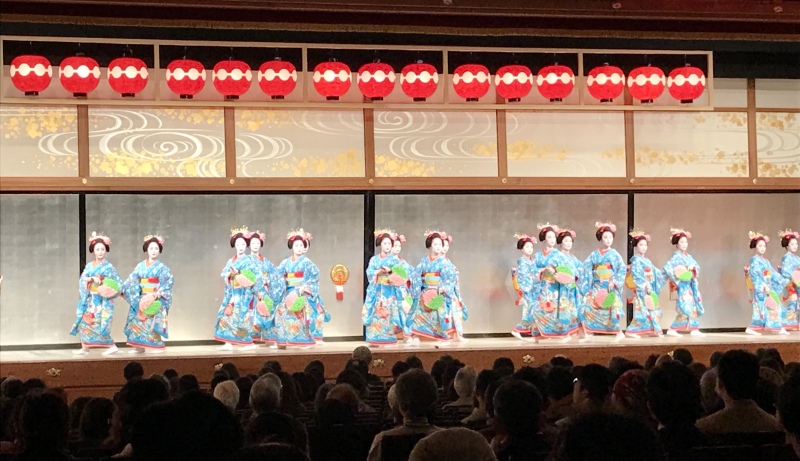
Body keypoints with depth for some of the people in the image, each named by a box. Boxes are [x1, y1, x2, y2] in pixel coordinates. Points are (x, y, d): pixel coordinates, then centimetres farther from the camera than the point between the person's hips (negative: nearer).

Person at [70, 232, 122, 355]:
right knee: (85, 322, 1)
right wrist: (93, 279, -19)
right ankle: (85, 348, 8)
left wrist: (108, 289, -23)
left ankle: (112, 346, -2)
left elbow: (117, 284, -5)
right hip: (90, 299, 5)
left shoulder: (108, 267, -3)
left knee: (99, 324, -11)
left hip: (103, 300, -5)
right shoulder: (89, 266, 10)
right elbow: (82, 280, -2)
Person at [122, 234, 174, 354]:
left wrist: (156, 294, -20)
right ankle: (139, 346, 6)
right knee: (138, 320, 1)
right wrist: (121, 289, -11)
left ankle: (157, 346, -5)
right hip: (142, 298, 4)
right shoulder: (140, 266, 8)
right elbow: (132, 281, 5)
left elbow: (168, 283, -10)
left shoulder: (161, 267, -2)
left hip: (156, 299, -4)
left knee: (152, 321, -10)